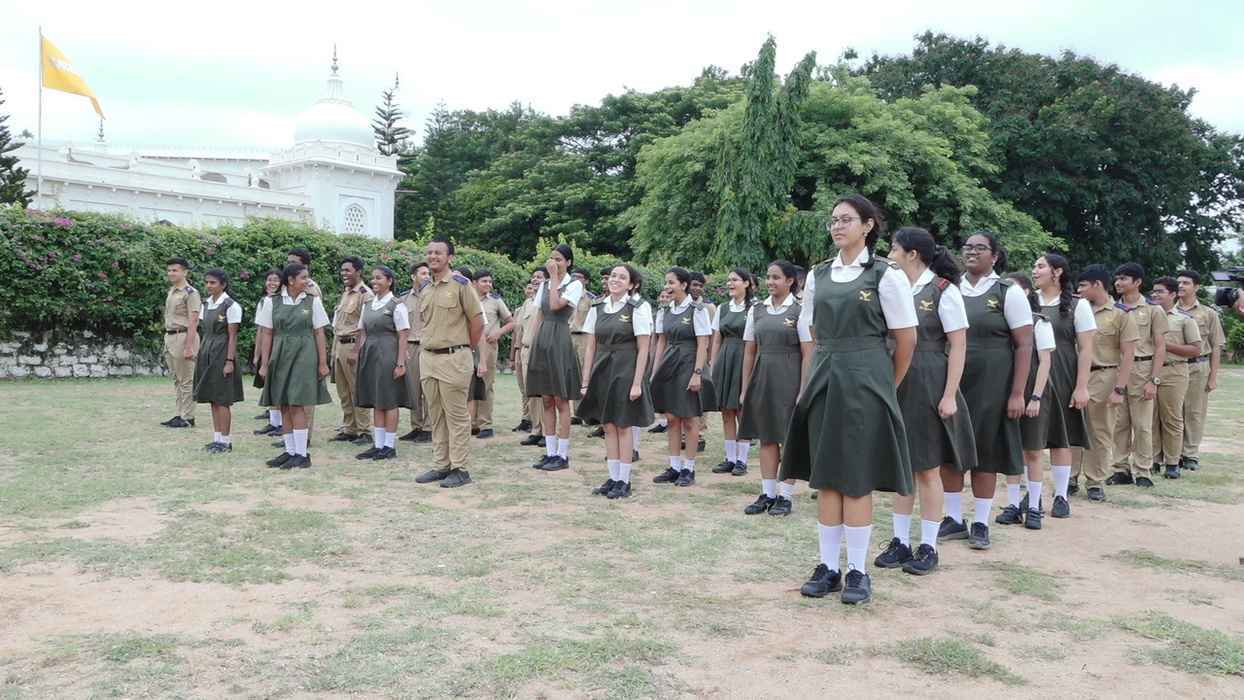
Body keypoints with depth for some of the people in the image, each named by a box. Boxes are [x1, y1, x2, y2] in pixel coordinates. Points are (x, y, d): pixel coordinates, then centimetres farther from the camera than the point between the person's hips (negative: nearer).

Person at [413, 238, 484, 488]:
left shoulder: (460, 284, -7)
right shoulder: (424, 288, 13)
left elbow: (477, 321, -6)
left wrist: (466, 348, 1)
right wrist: (427, 347, 16)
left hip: (453, 357, -7)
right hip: (427, 357, 7)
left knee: (456, 415, -2)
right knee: (435, 415, 11)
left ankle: (460, 469, 5)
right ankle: (440, 465, 20)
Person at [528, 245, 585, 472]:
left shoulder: (574, 285, -3)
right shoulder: (544, 285, 15)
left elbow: (555, 305, -19)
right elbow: (539, 316, 16)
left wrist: (554, 276, -11)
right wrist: (534, 344, 9)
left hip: (560, 342, -6)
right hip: (542, 342, 6)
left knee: (561, 401, -3)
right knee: (547, 400, 8)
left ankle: (562, 455, 3)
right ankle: (550, 452, 14)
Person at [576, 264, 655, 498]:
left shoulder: (638, 308, -6)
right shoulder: (598, 308, 7)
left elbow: (643, 349, -8)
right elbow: (590, 347, 9)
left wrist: (637, 383, -14)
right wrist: (585, 381, 6)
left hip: (625, 371, -5)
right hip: (602, 371, 5)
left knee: (623, 426, 2)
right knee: (608, 426, 9)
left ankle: (623, 481, 12)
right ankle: (612, 478, 18)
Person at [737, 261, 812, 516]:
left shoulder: (799, 311, -6)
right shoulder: (756, 310, 8)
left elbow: (807, 354, -7)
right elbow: (749, 352, 10)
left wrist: (803, 391, -13)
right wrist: (745, 388, 8)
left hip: (788, 379, -4)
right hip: (762, 378, 4)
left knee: (789, 439, 3)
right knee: (766, 437, 9)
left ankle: (785, 496, 13)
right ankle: (767, 494, 18)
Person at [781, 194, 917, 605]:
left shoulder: (886, 275, -6)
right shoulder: (818, 275, 9)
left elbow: (906, 339, -2)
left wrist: (887, 386, 6)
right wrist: (829, 371, 14)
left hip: (865, 382, -5)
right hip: (824, 381, 5)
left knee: (856, 478, -1)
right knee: (825, 477, 6)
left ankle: (857, 570, 10)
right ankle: (828, 566, 16)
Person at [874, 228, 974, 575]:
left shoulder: (944, 291, -8)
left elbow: (958, 346, -8)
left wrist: (949, 396, -14)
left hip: (929, 388, -5)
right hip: (896, 387, 5)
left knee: (928, 469, 4)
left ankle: (928, 547, 15)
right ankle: (900, 541, 19)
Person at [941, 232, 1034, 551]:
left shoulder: (1009, 292, -2)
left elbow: (1024, 345, -5)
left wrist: (1017, 394, -11)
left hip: (991, 385, -4)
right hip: (950, 382, 4)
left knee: (985, 452, 4)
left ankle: (980, 524, 15)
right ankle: (954, 519, 19)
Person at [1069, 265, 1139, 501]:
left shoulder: (1120, 314, -5)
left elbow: (1128, 355, -7)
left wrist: (1119, 389, -14)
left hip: (1103, 378, -4)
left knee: (1100, 434, 5)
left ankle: (1096, 482, 16)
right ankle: (1071, 478, 19)